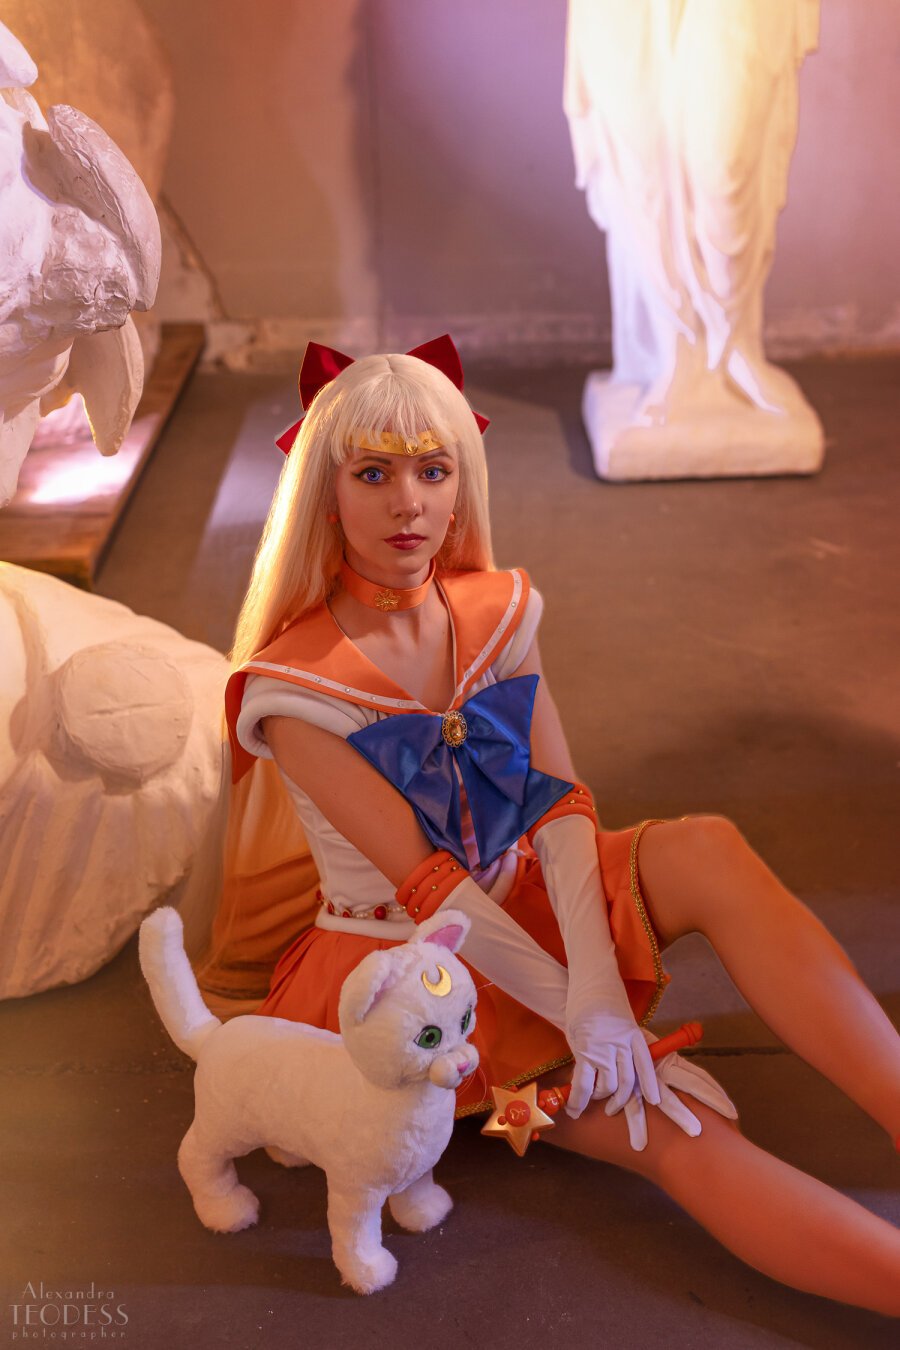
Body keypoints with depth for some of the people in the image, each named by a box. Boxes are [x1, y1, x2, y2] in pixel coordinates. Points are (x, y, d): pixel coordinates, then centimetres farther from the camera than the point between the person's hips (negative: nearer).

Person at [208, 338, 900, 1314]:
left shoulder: (495, 613, -1)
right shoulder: (292, 687, -15)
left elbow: (561, 809, -9)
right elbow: (424, 880, -19)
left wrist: (601, 993, -23)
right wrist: (579, 1013, -21)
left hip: (520, 906, 4)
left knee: (708, 850, -27)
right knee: (678, 1131, -23)